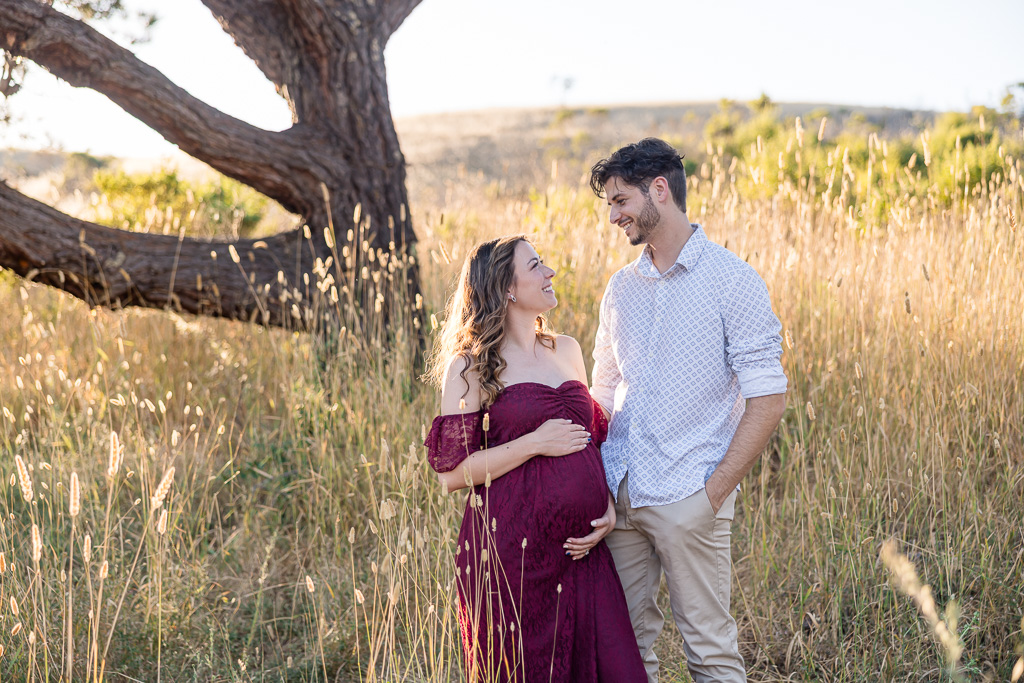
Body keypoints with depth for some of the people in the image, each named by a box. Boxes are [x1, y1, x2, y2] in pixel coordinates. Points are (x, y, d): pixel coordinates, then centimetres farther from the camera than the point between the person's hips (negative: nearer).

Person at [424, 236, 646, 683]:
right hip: (510, 554, -5)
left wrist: (608, 506, 6)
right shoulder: (471, 367, -3)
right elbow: (451, 472, -8)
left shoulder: (567, 351, 15)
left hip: (582, 549, 5)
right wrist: (535, 444, -14)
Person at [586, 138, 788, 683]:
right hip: (617, 496, 6)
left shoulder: (732, 280, -5)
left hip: (687, 498, -5)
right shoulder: (621, 288, 13)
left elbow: (767, 400, -9)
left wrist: (712, 495, -14)